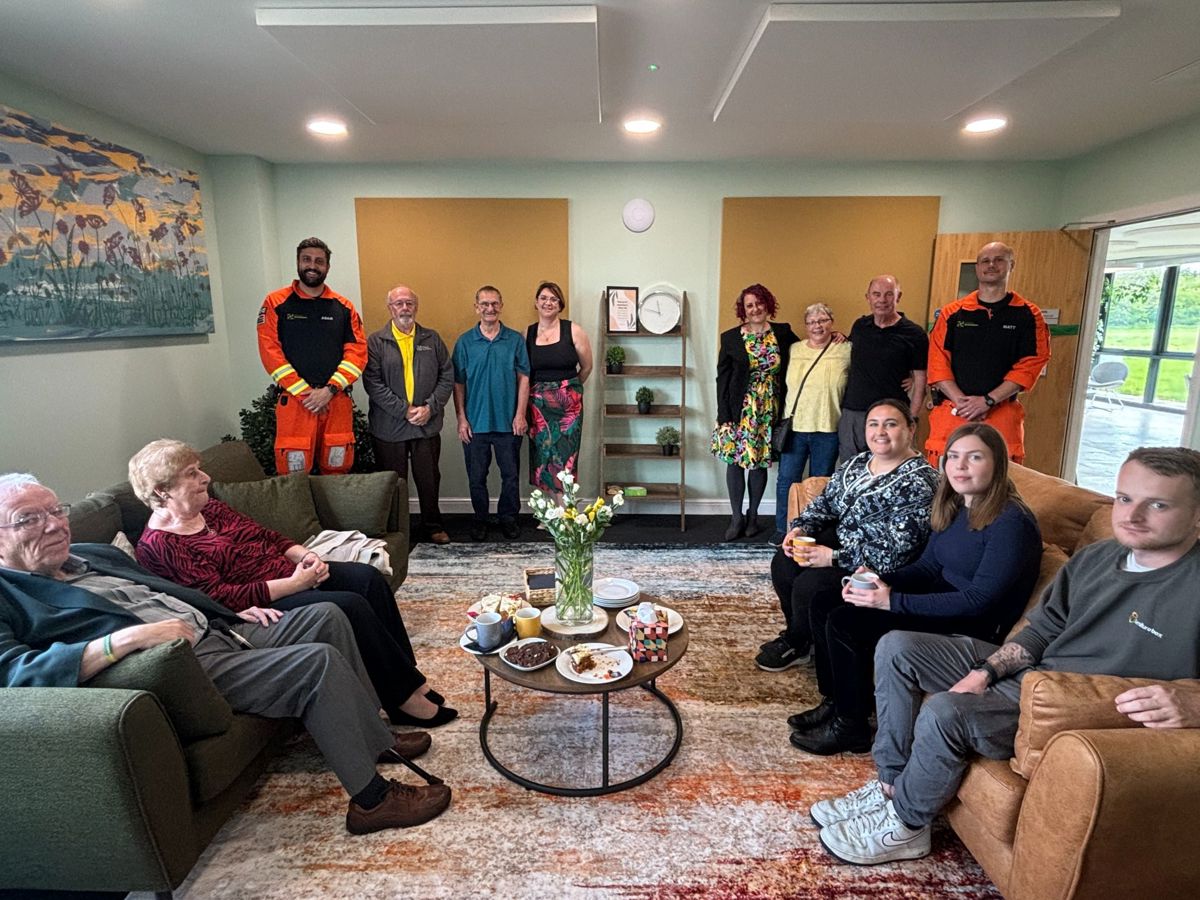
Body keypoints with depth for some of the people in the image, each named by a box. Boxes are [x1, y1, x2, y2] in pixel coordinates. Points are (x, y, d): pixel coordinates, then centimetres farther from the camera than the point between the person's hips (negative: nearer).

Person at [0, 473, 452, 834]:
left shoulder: (93, 554, 21)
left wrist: (236, 611, 13)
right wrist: (131, 636, -32)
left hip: (220, 631, 9)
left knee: (326, 616, 4)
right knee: (319, 661, -22)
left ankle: (374, 737, 13)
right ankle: (372, 799, -10)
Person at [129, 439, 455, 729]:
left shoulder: (210, 508, 12)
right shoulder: (158, 546, -13)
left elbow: (266, 536, 16)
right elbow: (220, 598, -21)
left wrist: (304, 555, -4)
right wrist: (293, 584, -23)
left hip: (290, 571, 8)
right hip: (259, 605, -8)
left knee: (367, 577, -10)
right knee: (351, 606, -25)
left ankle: (408, 677, -4)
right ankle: (406, 697, -11)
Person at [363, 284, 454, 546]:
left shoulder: (432, 339, 7)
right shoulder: (375, 342, -1)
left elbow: (447, 376, 4)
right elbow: (373, 383, -9)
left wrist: (430, 408, -8)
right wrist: (404, 410, -15)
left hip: (428, 424, 2)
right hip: (389, 425, -2)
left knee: (429, 478, 11)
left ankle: (433, 526, 28)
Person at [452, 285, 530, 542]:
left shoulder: (515, 340, 1)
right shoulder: (465, 342, 1)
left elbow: (523, 378, 1)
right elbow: (458, 384, 2)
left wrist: (520, 415, -6)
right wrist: (461, 418, -3)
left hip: (508, 422, 0)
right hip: (475, 423, 0)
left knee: (510, 475, 8)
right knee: (476, 477, 10)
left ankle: (508, 517, 25)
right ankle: (480, 519, 27)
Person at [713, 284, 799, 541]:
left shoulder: (783, 332, 4)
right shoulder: (730, 338, -1)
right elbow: (722, 378, -2)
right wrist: (724, 415, -7)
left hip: (769, 409, 1)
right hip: (740, 409, -1)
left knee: (760, 461, 8)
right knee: (735, 461, 1)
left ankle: (752, 515, 24)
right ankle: (737, 518, 14)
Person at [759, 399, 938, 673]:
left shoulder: (918, 483, -20)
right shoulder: (857, 463, 6)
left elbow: (894, 553, -26)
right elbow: (824, 502, 11)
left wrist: (834, 558, -27)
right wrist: (801, 528, -10)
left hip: (878, 568, -8)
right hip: (841, 541, 8)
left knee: (809, 584, -22)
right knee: (783, 562, -8)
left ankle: (797, 645, 10)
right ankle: (795, 634, 15)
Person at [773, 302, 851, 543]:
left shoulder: (845, 351, -1)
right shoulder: (794, 350, 6)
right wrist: (783, 418, 11)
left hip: (828, 430, -2)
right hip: (794, 425, 2)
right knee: (786, 480, 5)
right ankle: (783, 529, 20)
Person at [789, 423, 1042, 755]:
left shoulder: (1011, 523, -20)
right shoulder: (954, 507, 6)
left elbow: (978, 601, -25)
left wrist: (894, 601, -26)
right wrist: (879, 582, -9)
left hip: (973, 627, -9)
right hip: (941, 601, 9)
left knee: (844, 623, -21)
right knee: (825, 604, 0)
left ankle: (850, 727, -1)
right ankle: (835, 702, 14)